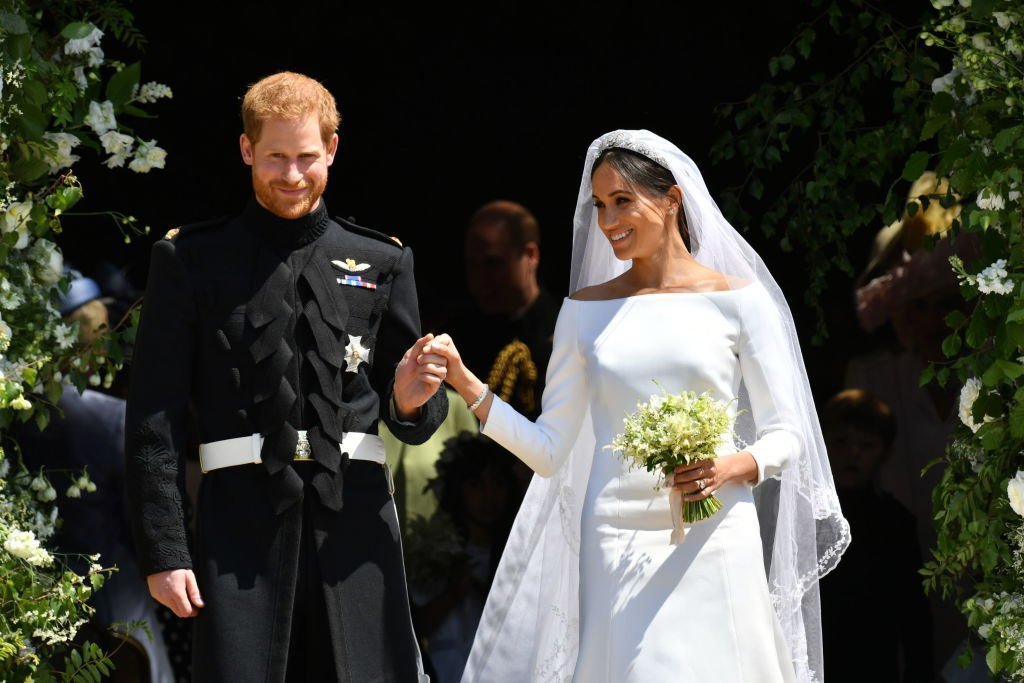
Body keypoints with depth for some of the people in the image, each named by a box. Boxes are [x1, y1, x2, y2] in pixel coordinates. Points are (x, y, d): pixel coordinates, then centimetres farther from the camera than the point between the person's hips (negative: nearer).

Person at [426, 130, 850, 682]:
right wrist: (468, 387, -3)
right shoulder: (586, 310, 11)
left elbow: (785, 435, 4)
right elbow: (549, 451, 7)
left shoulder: (736, 300, 3)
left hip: (713, 546, -2)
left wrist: (734, 468, -16)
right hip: (616, 548, 2)